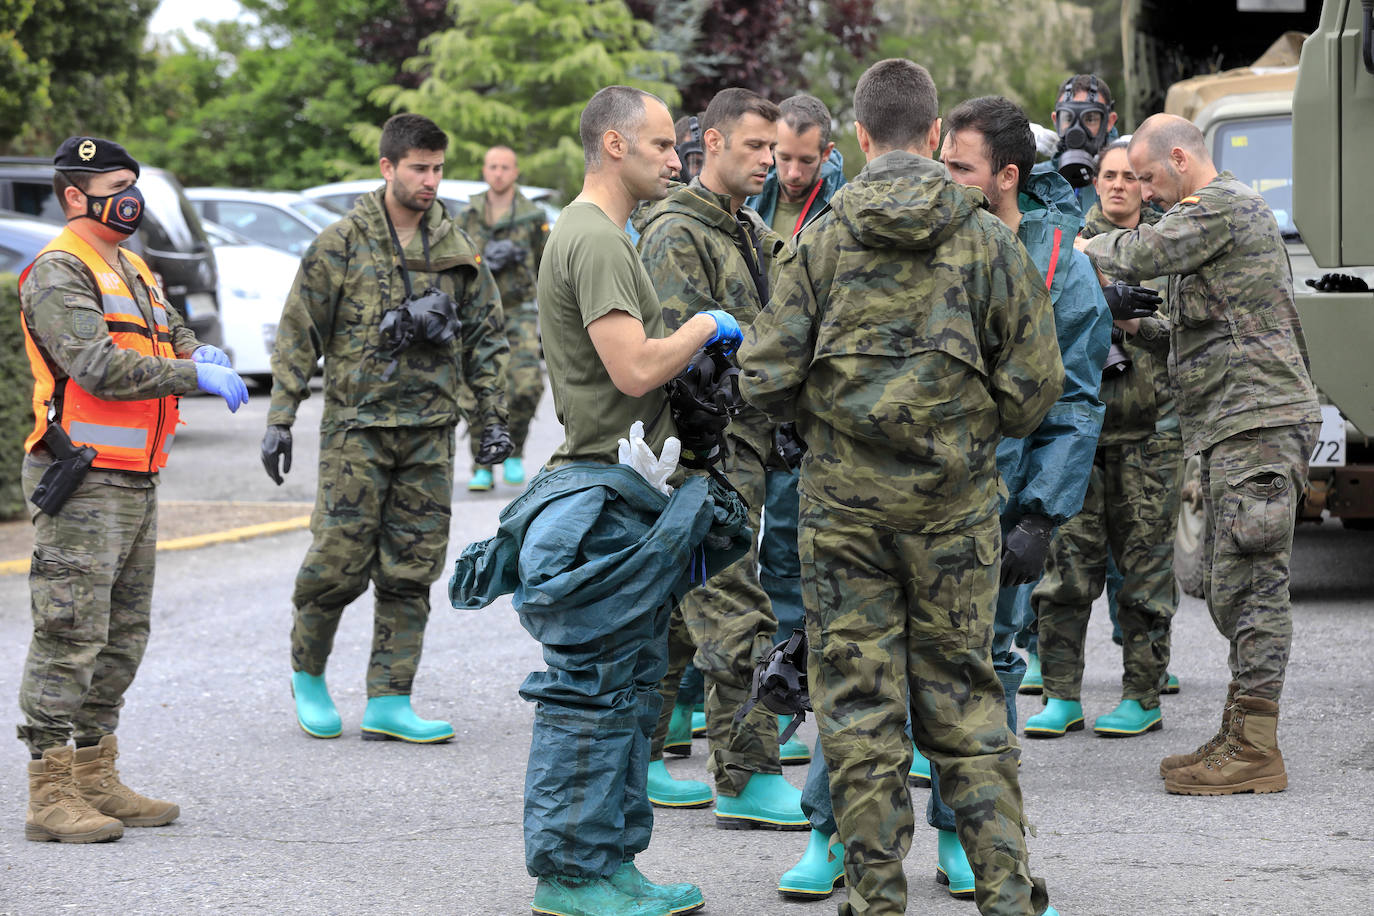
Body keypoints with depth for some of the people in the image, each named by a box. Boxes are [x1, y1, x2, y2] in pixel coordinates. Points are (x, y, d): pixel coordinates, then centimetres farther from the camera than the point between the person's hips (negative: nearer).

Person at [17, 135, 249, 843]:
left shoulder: (134, 271, 20)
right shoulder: (58, 273, -11)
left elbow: (173, 337, 22)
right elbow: (98, 366, -22)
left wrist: (200, 351, -3)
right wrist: (195, 374, -21)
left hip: (135, 484, 10)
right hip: (82, 485, -10)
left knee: (122, 638, 14)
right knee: (70, 638, -9)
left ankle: (97, 782, 22)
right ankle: (50, 795, -6)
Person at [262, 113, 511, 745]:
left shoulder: (456, 249, 9)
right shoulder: (341, 245, -3)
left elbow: (485, 338, 15)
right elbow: (298, 336, -1)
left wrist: (493, 419, 9)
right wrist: (279, 420, -5)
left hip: (430, 430, 4)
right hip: (357, 425, -4)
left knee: (411, 572, 2)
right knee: (338, 561, -5)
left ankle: (389, 703, 7)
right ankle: (308, 676, 18)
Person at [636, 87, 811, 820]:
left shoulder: (753, 235, 19)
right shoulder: (678, 234, -10)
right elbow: (679, 346, -18)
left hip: (741, 446, 10)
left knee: (678, 610, 13)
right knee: (738, 618, -10)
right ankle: (748, 780, -7)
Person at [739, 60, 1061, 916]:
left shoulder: (821, 241, -2)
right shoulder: (988, 240, -2)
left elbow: (766, 378, -4)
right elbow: (1036, 381, -3)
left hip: (844, 495, -1)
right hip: (955, 498, 1)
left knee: (857, 701, 5)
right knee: (964, 693, 11)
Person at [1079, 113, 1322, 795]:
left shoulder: (1223, 205, -8)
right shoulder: (1226, 210, 25)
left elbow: (1144, 254, -19)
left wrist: (1089, 249, 2)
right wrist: (1142, 328, 13)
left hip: (1257, 419, -11)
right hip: (1233, 429, 11)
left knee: (1249, 583, -11)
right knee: (1225, 583, 11)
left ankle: (1254, 751, -10)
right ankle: (1240, 735, 15)